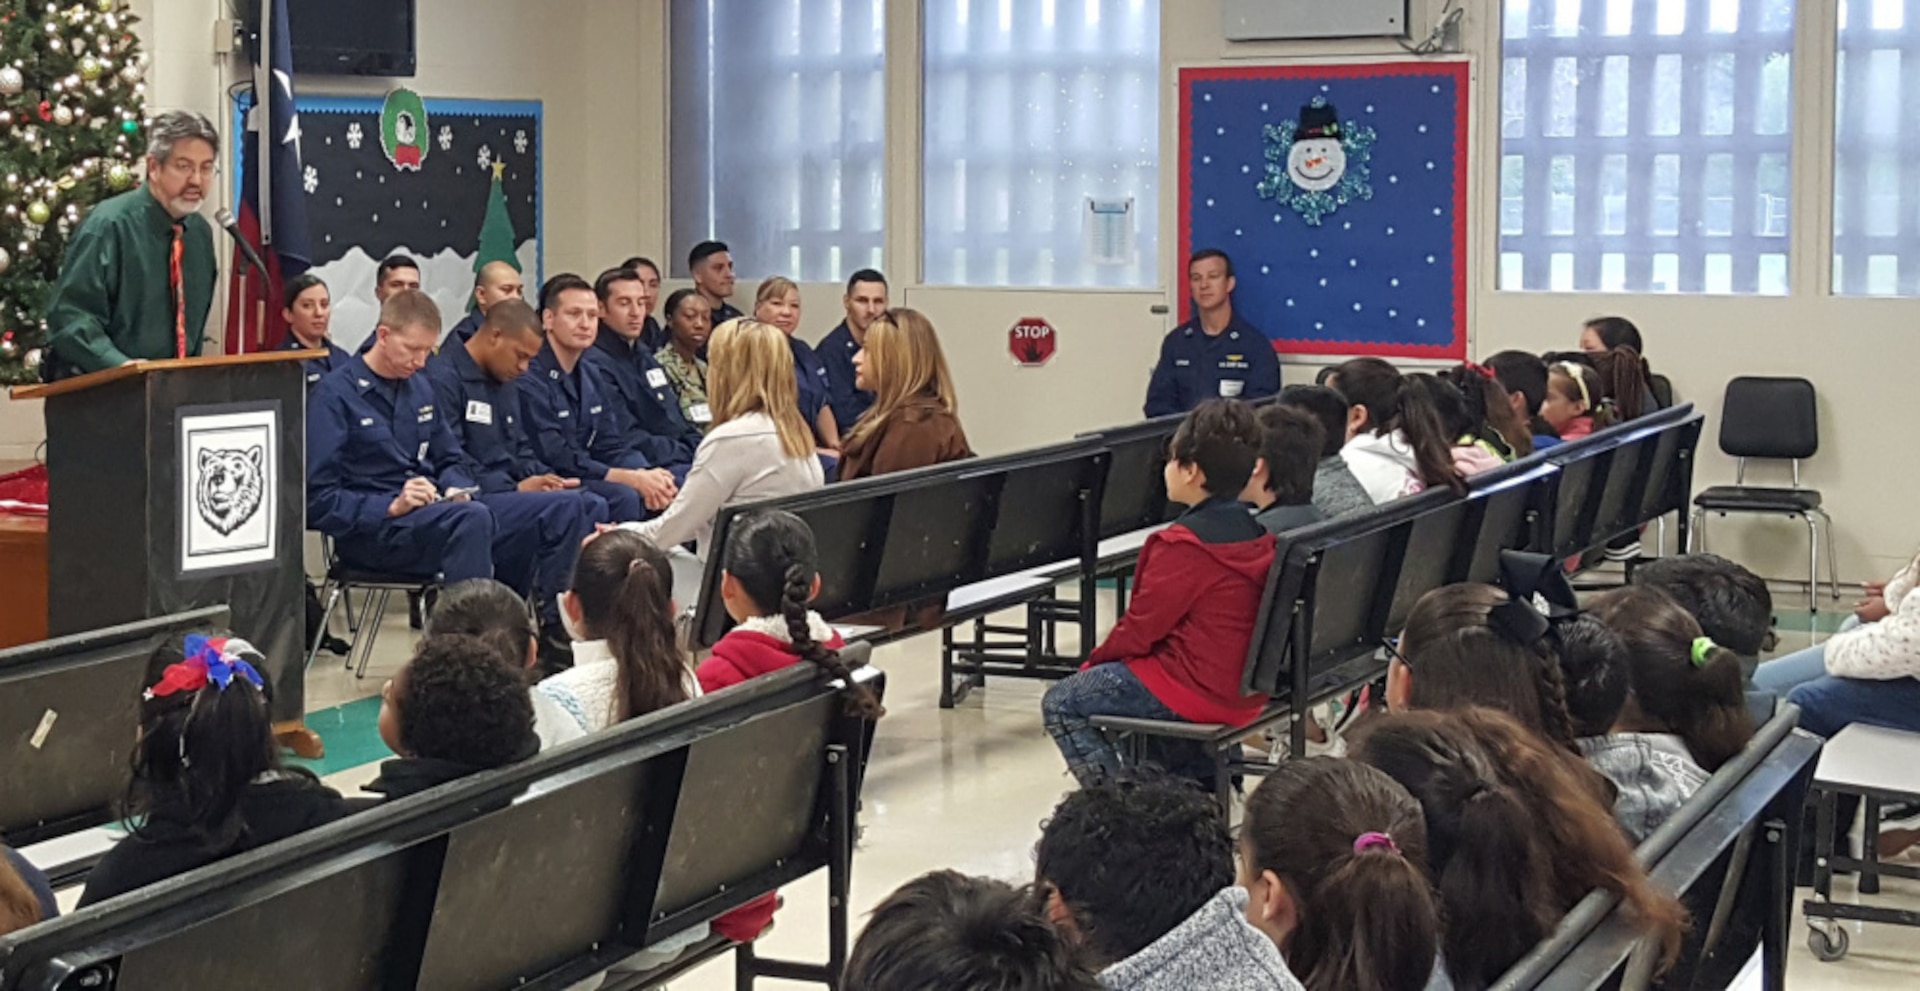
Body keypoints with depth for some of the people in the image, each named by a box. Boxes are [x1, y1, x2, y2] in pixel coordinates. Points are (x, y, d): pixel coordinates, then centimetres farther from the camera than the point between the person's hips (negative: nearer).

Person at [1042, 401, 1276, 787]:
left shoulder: (1184, 545, -22)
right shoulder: (1256, 531, 4)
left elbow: (1139, 629, -14)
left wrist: (1096, 660, 5)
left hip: (1199, 691, -9)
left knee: (1060, 704, 2)